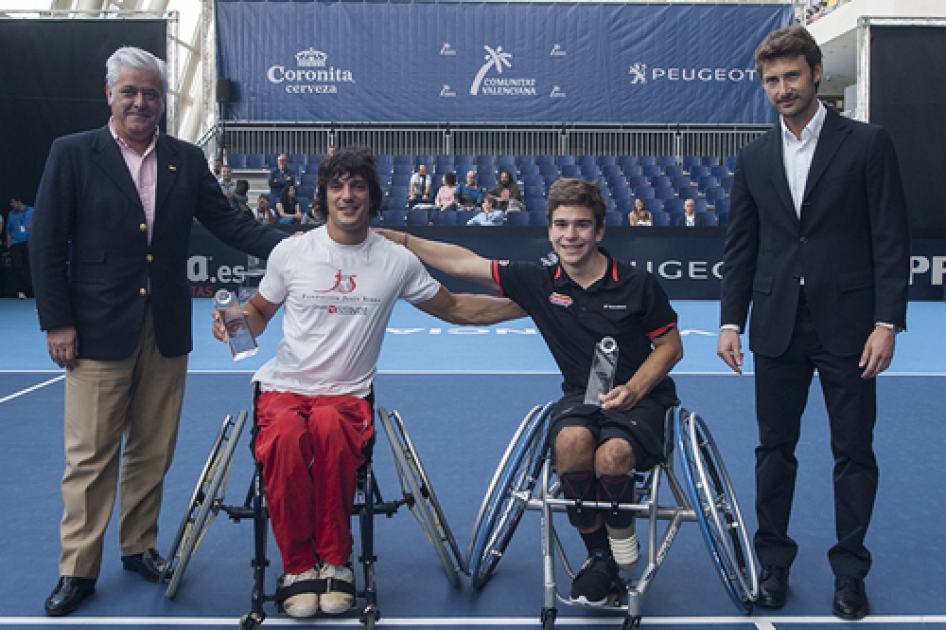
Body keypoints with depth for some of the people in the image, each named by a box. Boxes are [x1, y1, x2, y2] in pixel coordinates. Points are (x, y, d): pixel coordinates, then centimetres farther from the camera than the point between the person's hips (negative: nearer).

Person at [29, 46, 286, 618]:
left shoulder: (188, 160, 8)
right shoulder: (73, 154, 0)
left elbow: (228, 222, 6)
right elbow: (47, 244, -2)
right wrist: (57, 323, -7)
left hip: (166, 331, 3)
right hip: (100, 331, -3)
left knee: (153, 452, 13)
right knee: (91, 457, 2)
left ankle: (140, 547, 30)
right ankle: (78, 571, 15)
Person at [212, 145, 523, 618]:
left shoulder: (396, 261, 6)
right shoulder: (290, 252, 6)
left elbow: (456, 308, 17)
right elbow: (259, 313, 19)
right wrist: (235, 319, -6)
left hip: (347, 394, 0)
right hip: (283, 387, 1)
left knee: (329, 425, -37)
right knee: (288, 432, -36)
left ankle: (336, 562, -19)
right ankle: (298, 566, -16)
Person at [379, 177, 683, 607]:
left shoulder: (637, 284, -7)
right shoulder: (539, 283, -1)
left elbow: (671, 346, 3)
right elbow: (461, 262, 0)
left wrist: (633, 389, -13)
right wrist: (391, 237, -2)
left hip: (640, 397, -2)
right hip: (581, 396, 2)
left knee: (611, 455, -35)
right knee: (571, 440, -34)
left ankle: (621, 529, 3)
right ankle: (598, 556, -10)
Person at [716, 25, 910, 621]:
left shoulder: (868, 144, -2)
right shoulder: (755, 158, 9)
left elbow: (892, 241, -5)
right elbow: (740, 248, 11)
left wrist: (887, 323, -11)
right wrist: (731, 321, 4)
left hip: (846, 326, -3)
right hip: (778, 327, 3)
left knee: (854, 452, 5)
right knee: (775, 448, 9)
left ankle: (849, 572, 19)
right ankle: (773, 562, 23)